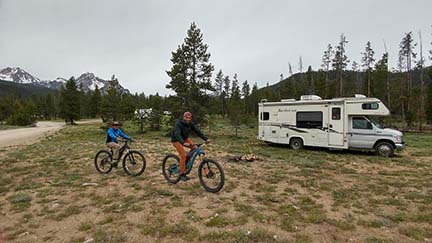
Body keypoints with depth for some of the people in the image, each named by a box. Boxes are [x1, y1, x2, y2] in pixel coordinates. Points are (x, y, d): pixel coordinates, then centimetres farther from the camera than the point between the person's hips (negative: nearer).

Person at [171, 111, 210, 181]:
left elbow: (198, 131, -16)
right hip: (176, 140, -6)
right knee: (183, 156, -16)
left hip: (185, 138, 6)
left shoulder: (191, 123, -11)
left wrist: (206, 139, -29)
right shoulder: (179, 124, -29)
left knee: (194, 147, -15)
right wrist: (183, 143, -59)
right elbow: (177, 134, -42)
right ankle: (182, 174, -3)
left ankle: (187, 161, 7)